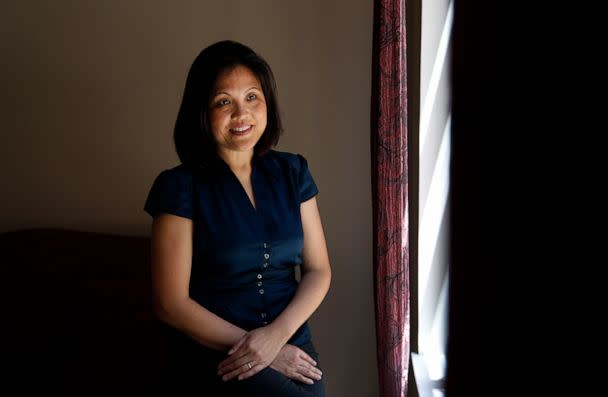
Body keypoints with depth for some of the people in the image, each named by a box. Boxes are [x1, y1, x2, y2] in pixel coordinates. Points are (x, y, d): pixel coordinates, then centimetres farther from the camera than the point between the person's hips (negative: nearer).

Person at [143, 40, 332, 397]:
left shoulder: (293, 172, 7)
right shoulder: (180, 187, -5)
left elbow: (318, 270, 7)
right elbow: (171, 304, -6)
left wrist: (276, 334, -10)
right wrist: (257, 348, -10)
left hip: (291, 342, 4)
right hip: (215, 352, -4)